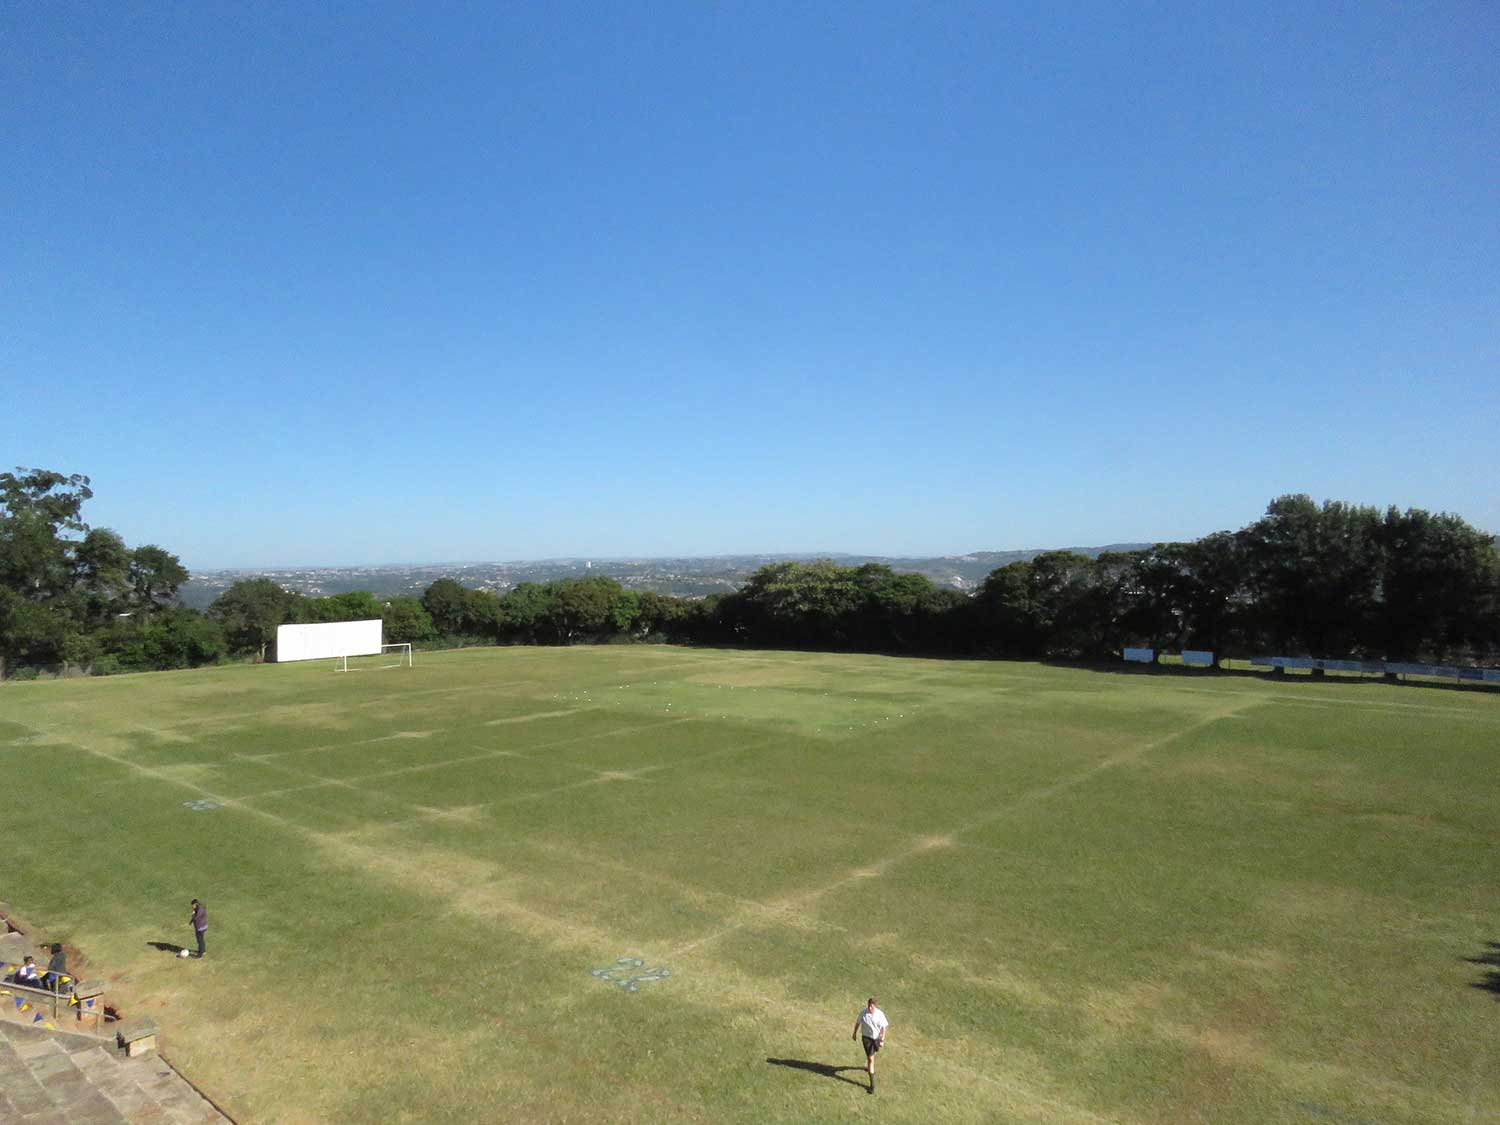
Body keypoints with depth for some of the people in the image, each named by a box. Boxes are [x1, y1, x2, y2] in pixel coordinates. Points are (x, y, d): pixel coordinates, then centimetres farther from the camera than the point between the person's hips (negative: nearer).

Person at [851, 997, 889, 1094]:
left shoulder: (880, 1014, -15)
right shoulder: (863, 1013, -16)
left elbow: (883, 1027, -7)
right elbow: (858, 1023, -1)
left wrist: (882, 1040, -9)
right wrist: (855, 1033, 8)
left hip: (877, 1037, 2)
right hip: (866, 1037, -2)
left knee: (871, 1054, 26)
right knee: (871, 1059, -9)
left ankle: (867, 1066, 60)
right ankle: (872, 1084, -6)